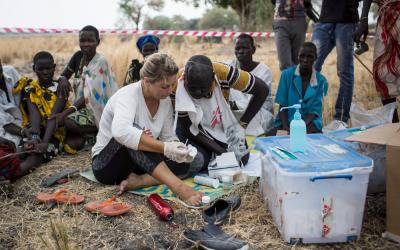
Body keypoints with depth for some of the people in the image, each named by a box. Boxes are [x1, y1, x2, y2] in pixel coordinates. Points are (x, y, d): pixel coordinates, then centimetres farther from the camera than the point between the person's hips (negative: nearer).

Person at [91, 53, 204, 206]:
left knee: (196, 160, -11)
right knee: (135, 133, -38)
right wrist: (164, 148, -45)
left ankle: (137, 181, -25)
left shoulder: (165, 101, -2)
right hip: (106, 163, -6)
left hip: (140, 163, 7)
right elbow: (121, 131, -44)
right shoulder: (128, 95, -24)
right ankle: (178, 187, -46)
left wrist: (177, 148, -21)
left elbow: (168, 137, 3)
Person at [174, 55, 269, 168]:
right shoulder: (178, 85, -32)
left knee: (241, 158, -14)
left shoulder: (222, 73, -32)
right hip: (193, 129, -1)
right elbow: (189, 128, -21)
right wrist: (223, 152, -29)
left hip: (222, 126, 1)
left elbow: (262, 90, -19)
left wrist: (241, 125, -22)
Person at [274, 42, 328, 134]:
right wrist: (285, 126, -17)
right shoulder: (287, 74, 1)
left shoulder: (321, 81, 1)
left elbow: (315, 111, -3)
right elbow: (282, 105, -1)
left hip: (309, 124, 0)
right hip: (287, 123, 0)